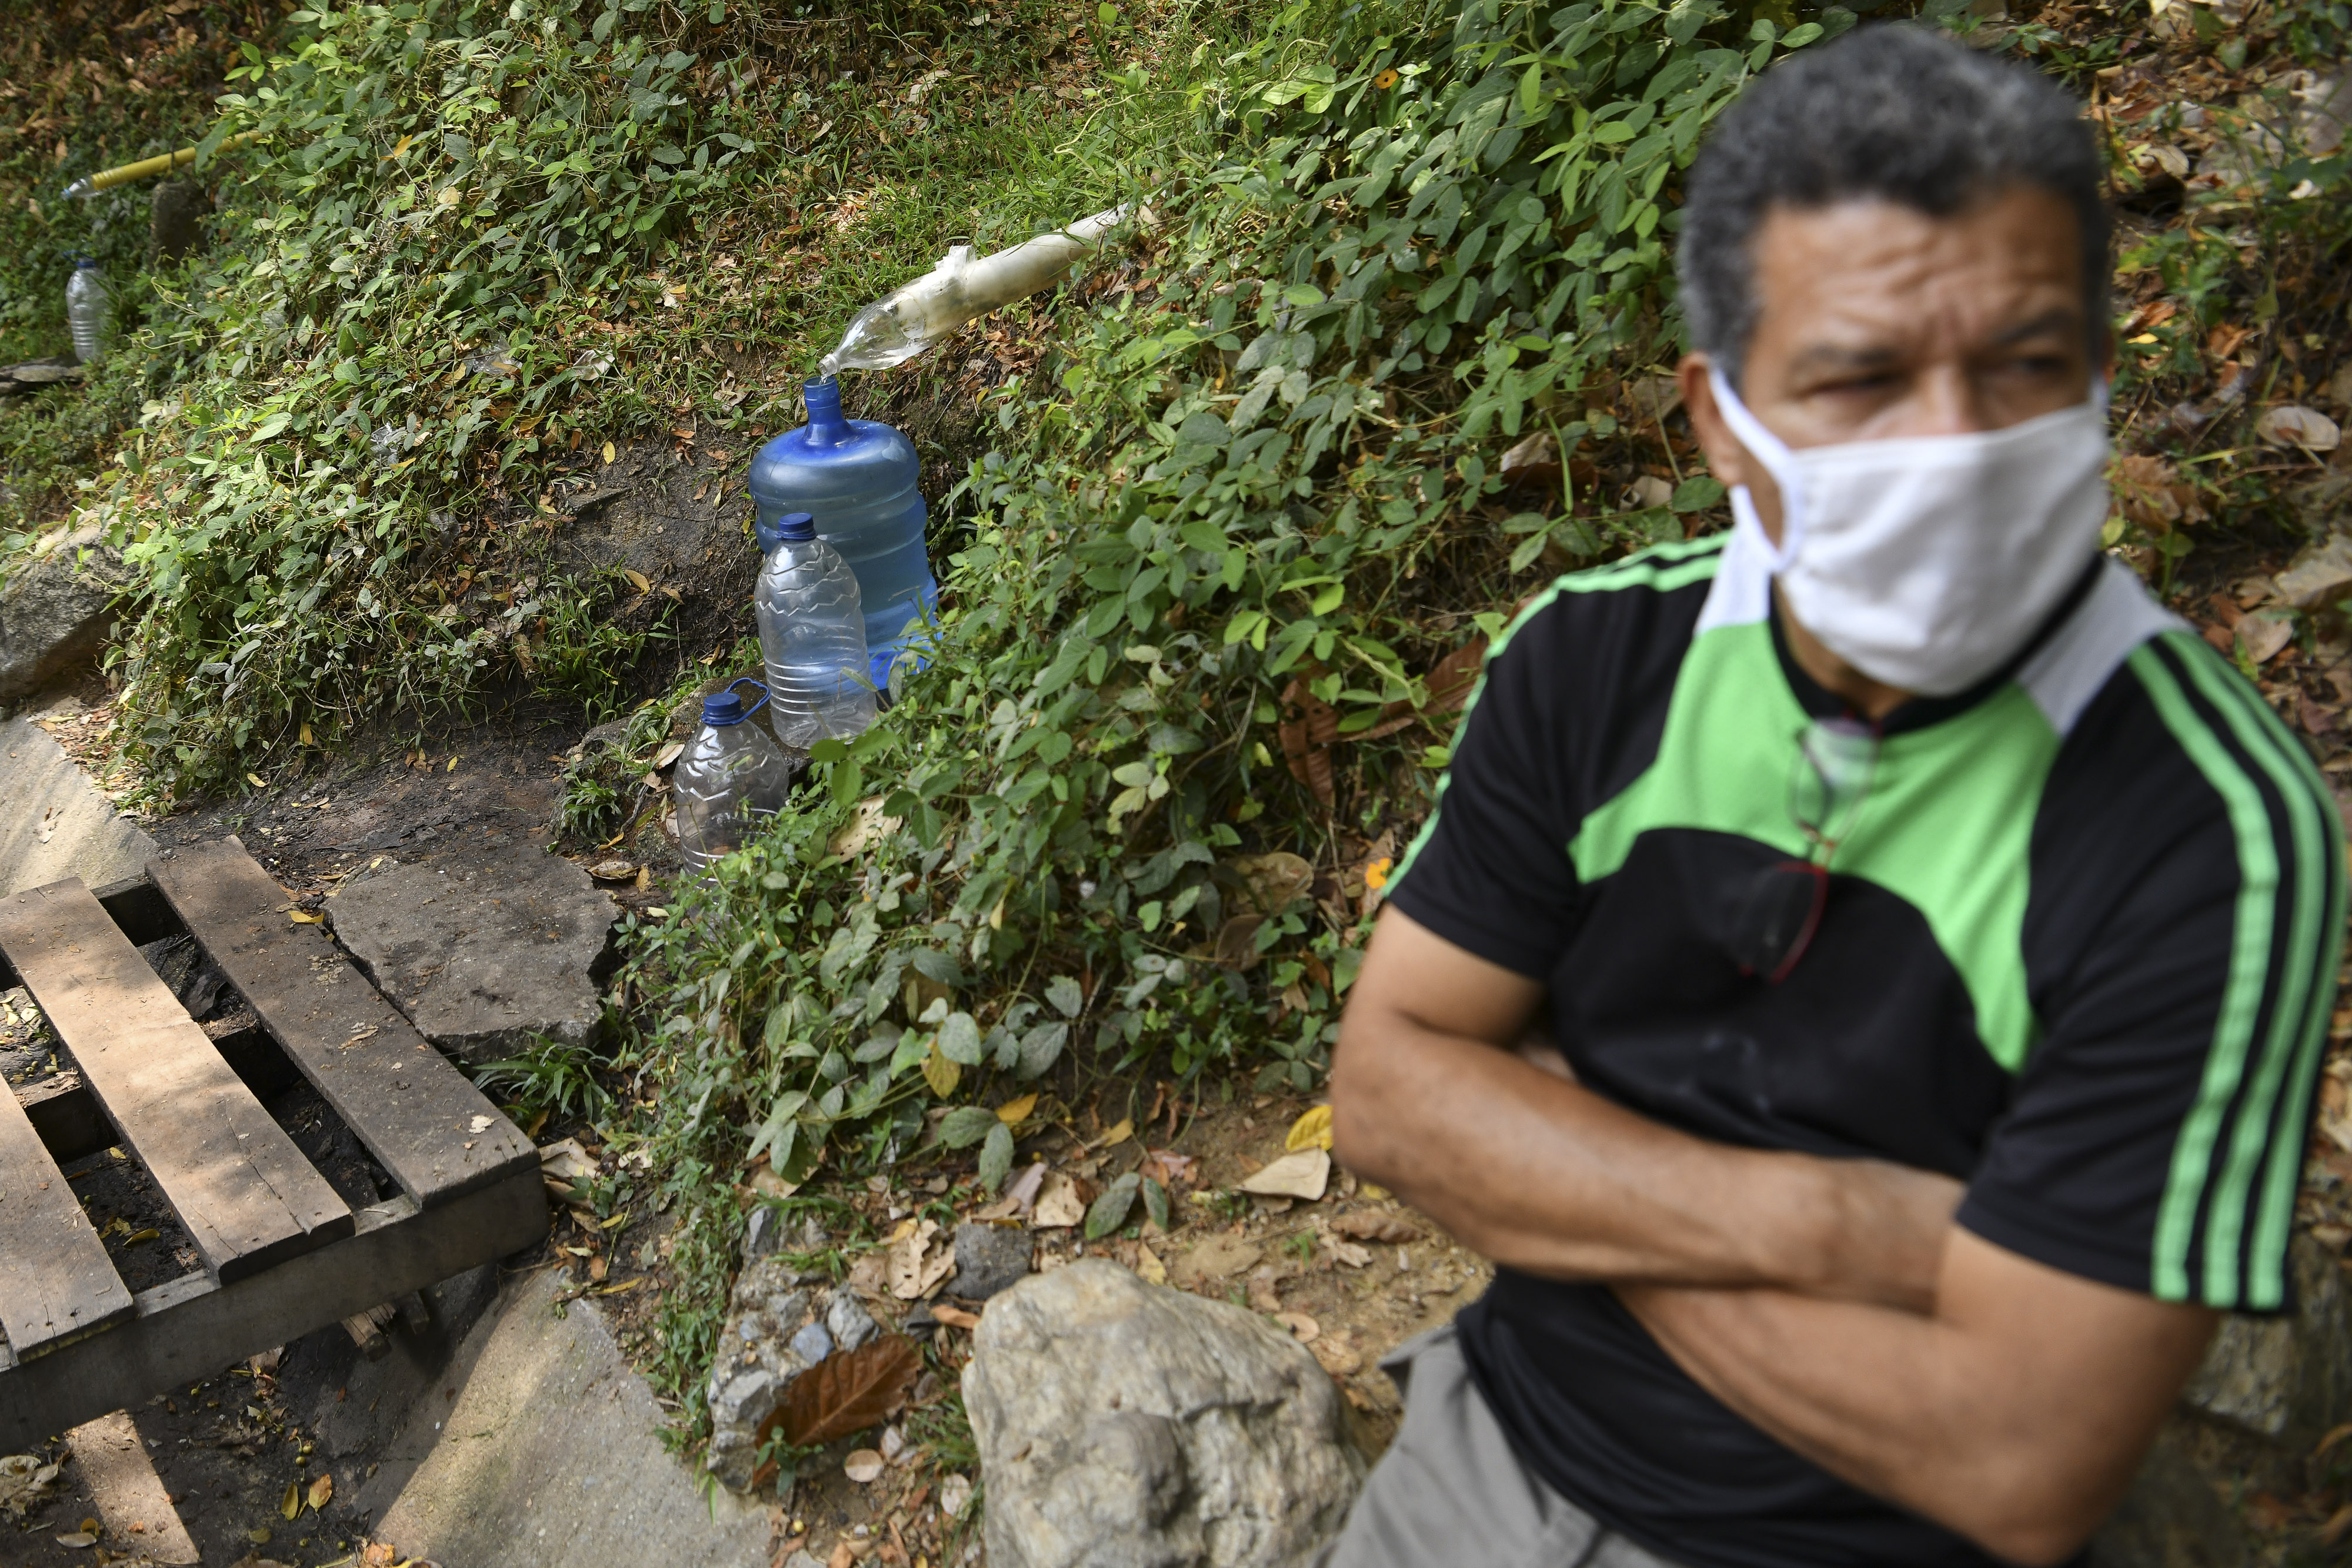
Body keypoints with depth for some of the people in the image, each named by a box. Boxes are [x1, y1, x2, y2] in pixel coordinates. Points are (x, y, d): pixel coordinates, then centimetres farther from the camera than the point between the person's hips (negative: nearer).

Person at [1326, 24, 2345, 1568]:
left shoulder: (2213, 835, -24)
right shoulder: (1595, 659, -10)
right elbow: (1389, 1082, -11)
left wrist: (1557, 1174, -17)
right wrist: (1809, 1224, -23)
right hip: (1496, 1434, 4)